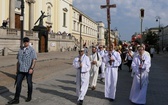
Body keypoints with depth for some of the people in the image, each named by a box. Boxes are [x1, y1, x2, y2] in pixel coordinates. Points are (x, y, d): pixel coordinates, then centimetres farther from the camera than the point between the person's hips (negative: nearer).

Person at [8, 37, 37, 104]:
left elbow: (34, 60, -10)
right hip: (21, 70, 4)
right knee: (18, 83, 0)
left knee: (29, 83, 8)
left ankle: (29, 96, 26)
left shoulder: (32, 50, -5)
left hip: (28, 70, -4)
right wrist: (17, 69, 14)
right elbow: (18, 60, 15)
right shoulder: (20, 50, 11)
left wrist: (31, 68, -20)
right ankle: (16, 99, 4)